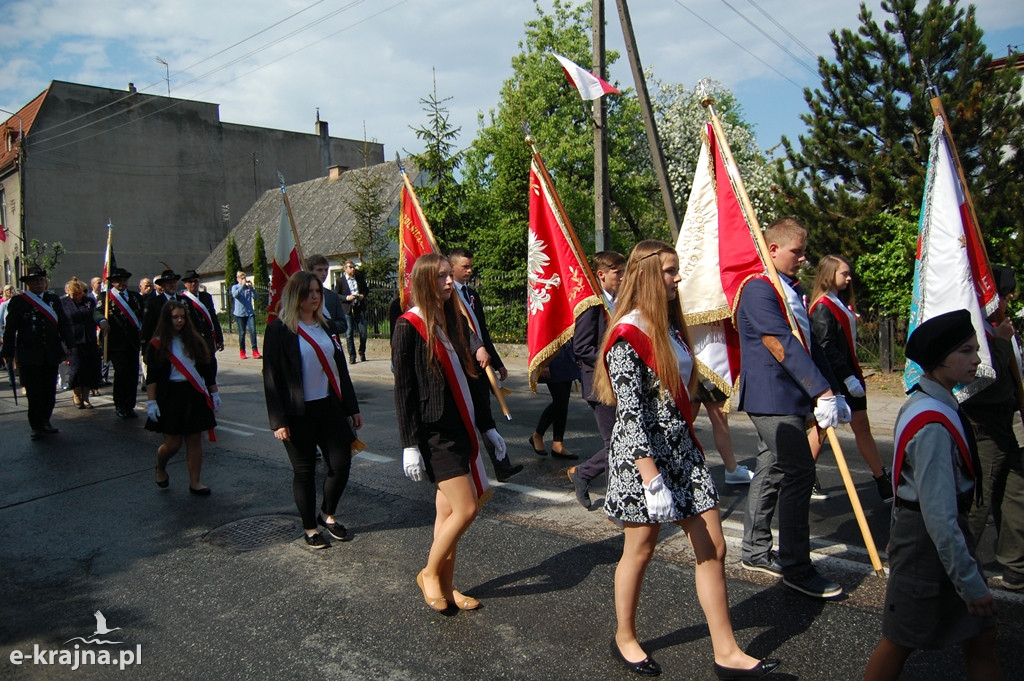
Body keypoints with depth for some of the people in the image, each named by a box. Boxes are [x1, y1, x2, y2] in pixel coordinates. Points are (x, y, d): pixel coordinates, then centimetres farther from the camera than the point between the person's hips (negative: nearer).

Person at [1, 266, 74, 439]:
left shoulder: (53, 300, 12)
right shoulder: (17, 302, 2)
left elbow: (64, 324, 10)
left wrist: (69, 345, 0)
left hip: (51, 355, 3)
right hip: (29, 356, -3)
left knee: (50, 392, 7)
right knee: (34, 393, -2)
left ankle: (45, 421, 22)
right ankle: (36, 426, 7)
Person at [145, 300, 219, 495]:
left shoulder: (195, 341, 7)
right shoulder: (157, 344, -2)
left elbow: (207, 369, 11)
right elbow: (151, 377, -4)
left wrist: (214, 393, 10)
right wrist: (151, 402, -9)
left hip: (195, 396, 3)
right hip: (170, 396, -3)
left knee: (194, 440, 3)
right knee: (173, 443, 0)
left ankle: (194, 482, 12)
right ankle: (160, 469, 31)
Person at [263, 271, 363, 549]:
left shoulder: (326, 326, 11)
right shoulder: (279, 330, -6)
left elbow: (340, 369, 15)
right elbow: (271, 377, -8)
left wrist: (352, 408, 14)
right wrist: (278, 420, -13)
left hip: (330, 408, 5)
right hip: (298, 414, -5)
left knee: (341, 463, 2)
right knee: (304, 471, 6)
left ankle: (327, 515, 25)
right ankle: (310, 528, 22)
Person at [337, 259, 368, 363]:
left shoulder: (359, 277, 8)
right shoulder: (341, 281, 0)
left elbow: (366, 289, 20)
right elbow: (337, 295, 1)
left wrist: (363, 295, 0)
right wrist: (347, 298, -13)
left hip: (360, 308, 2)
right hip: (347, 309, -2)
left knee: (363, 332, 0)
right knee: (349, 334, -1)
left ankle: (362, 352, 20)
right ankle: (352, 355, 7)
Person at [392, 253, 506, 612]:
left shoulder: (454, 321, 12)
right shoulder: (409, 326, -10)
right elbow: (403, 390, -12)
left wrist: (488, 426, 15)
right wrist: (410, 445, -15)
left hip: (461, 429, 7)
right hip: (434, 432, -7)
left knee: (448, 511, 13)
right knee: (465, 509, -8)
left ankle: (445, 587, 25)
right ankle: (429, 574, 14)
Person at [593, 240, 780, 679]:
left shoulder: (670, 326, 10)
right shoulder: (627, 336, -17)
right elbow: (630, 413, -21)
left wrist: (690, 446, 19)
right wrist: (651, 478, -24)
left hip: (683, 450, 8)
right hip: (643, 455, -8)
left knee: (712, 549, 8)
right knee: (639, 551, 9)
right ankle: (625, 639, 31)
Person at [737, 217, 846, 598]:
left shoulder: (794, 290, 16)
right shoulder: (758, 290, -14)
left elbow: (809, 344, 18)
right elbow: (784, 349, -20)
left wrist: (832, 390, 13)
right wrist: (821, 392, -20)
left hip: (787, 398, 10)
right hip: (772, 398, -10)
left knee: (772, 470, 14)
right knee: (798, 473, -9)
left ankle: (755, 551, 25)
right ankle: (796, 568, 0)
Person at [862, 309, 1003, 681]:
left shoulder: (923, 402, 4)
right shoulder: (934, 426, -27)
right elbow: (939, 515, -27)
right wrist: (970, 582, -20)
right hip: (927, 540, -9)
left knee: (980, 636, 16)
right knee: (902, 640, 8)